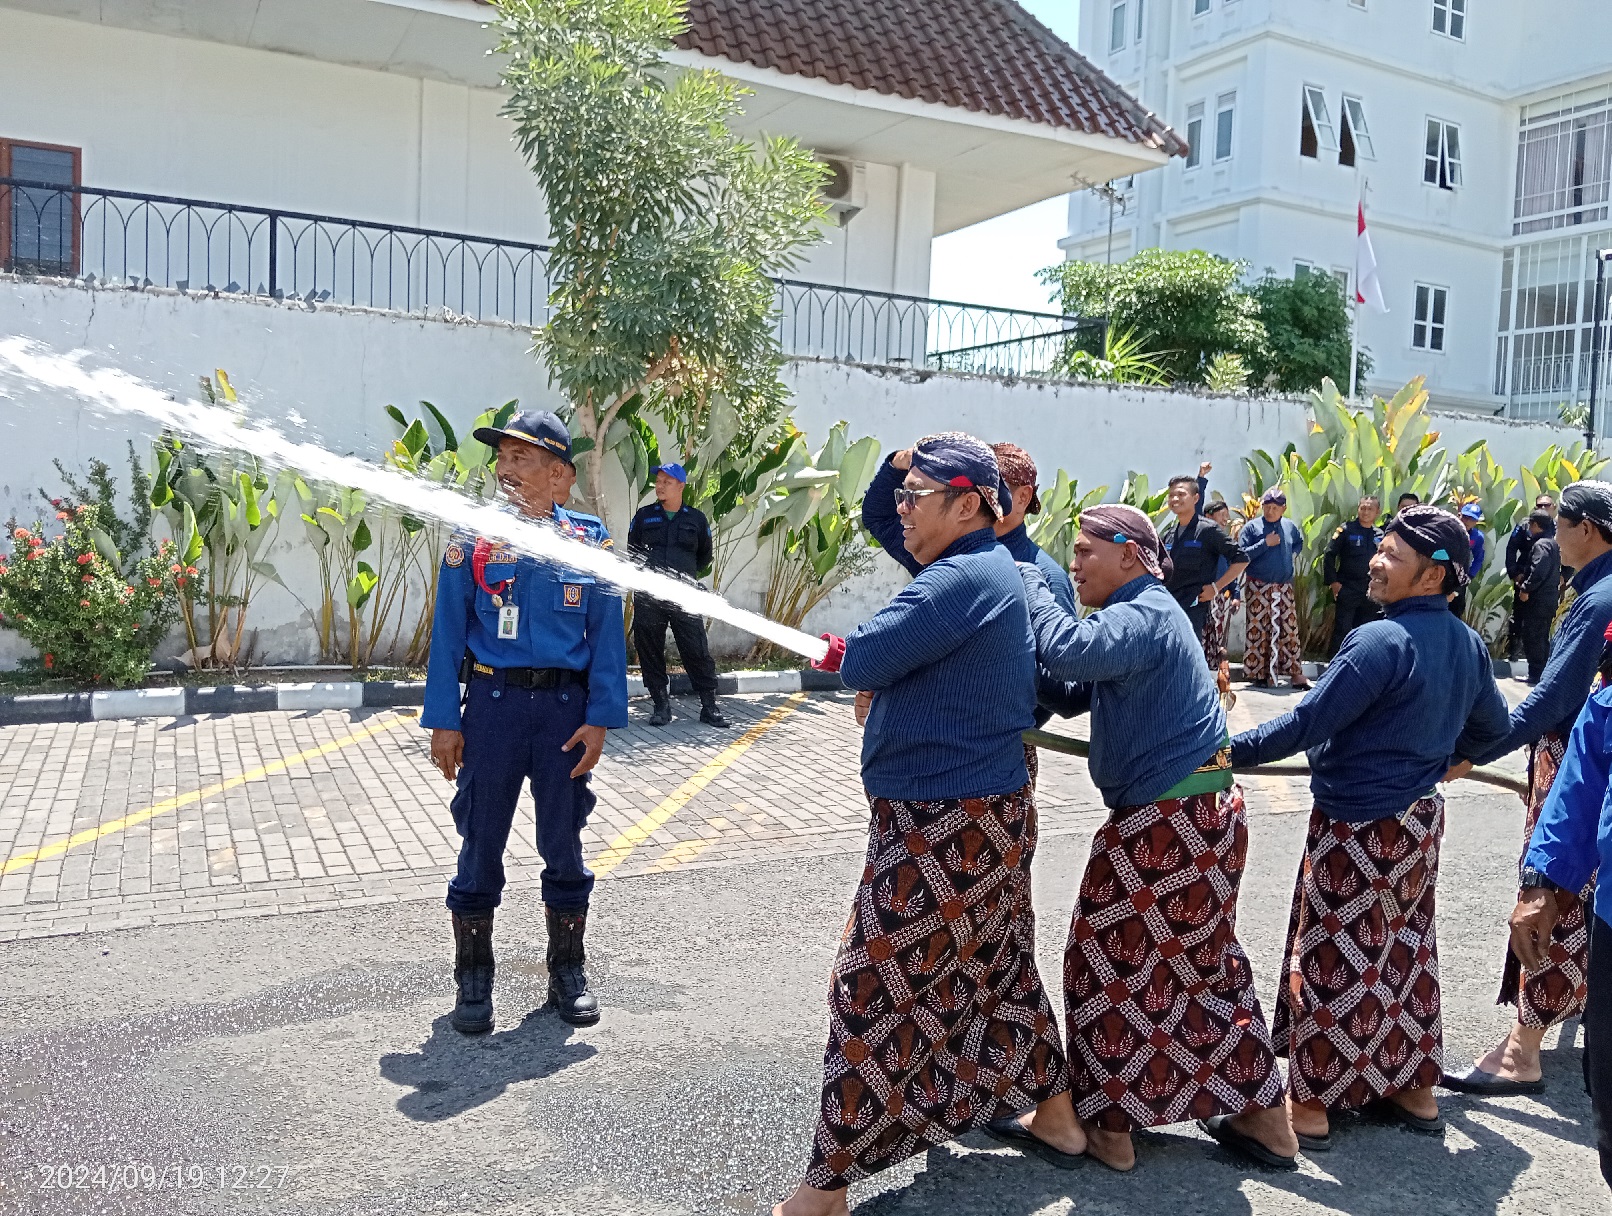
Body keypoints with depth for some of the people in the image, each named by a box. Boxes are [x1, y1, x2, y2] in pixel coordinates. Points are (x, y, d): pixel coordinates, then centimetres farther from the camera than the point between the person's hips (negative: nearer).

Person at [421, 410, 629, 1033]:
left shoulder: (585, 543, 1)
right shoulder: (473, 538, 0)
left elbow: (606, 637, 1)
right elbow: (448, 631, 0)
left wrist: (599, 719, -5)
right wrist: (443, 721, -4)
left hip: (564, 706, 1)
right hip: (492, 705, 0)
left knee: (564, 843, 10)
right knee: (480, 844, 7)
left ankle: (568, 971, 27)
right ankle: (473, 979, 23)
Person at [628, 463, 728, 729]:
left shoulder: (696, 519, 9)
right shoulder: (643, 516, 10)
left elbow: (704, 557, 21)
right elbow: (632, 552, 20)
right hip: (648, 596, 1)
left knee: (697, 651, -3)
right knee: (650, 651, 2)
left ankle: (709, 706, 4)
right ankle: (661, 705, 13)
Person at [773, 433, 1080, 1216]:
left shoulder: (960, 579, -20)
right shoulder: (1000, 571, 12)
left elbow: (861, 663, -25)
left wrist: (845, 653, -2)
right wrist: (886, 682, 3)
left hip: (941, 826, -10)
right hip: (990, 815, 10)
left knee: (871, 991, -1)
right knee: (999, 968, 24)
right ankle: (1057, 1117, 40)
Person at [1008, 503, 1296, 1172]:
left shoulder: (1144, 613, -16)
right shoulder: (1147, 611, 15)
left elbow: (1071, 653, -36)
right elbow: (1073, 693, 11)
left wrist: (1027, 581, -21)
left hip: (1167, 823, -10)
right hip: (1204, 814, 10)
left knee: (1108, 962, 3)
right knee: (1206, 960, 20)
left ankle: (1109, 1125, 16)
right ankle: (1262, 1116, 30)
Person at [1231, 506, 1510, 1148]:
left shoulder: (1380, 642, -23)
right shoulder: (1468, 644, 4)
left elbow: (1307, 723, -24)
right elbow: (1492, 726, 17)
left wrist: (1232, 751, -16)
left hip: (1357, 827, -8)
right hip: (1420, 819, 8)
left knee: (1331, 956, 3)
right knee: (1408, 949, 19)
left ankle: (1309, 1102, 14)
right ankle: (1414, 1088, 32)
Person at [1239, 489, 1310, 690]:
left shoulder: (1290, 526, 9)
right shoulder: (1252, 527, -4)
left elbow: (1299, 543, 29)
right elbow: (1242, 555, -12)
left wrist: (1292, 554, 10)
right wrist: (1264, 543, -16)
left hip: (1285, 587, 4)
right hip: (1259, 588, -4)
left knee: (1290, 630, 4)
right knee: (1258, 630, -2)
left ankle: (1295, 672, 8)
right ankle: (1259, 673, 4)